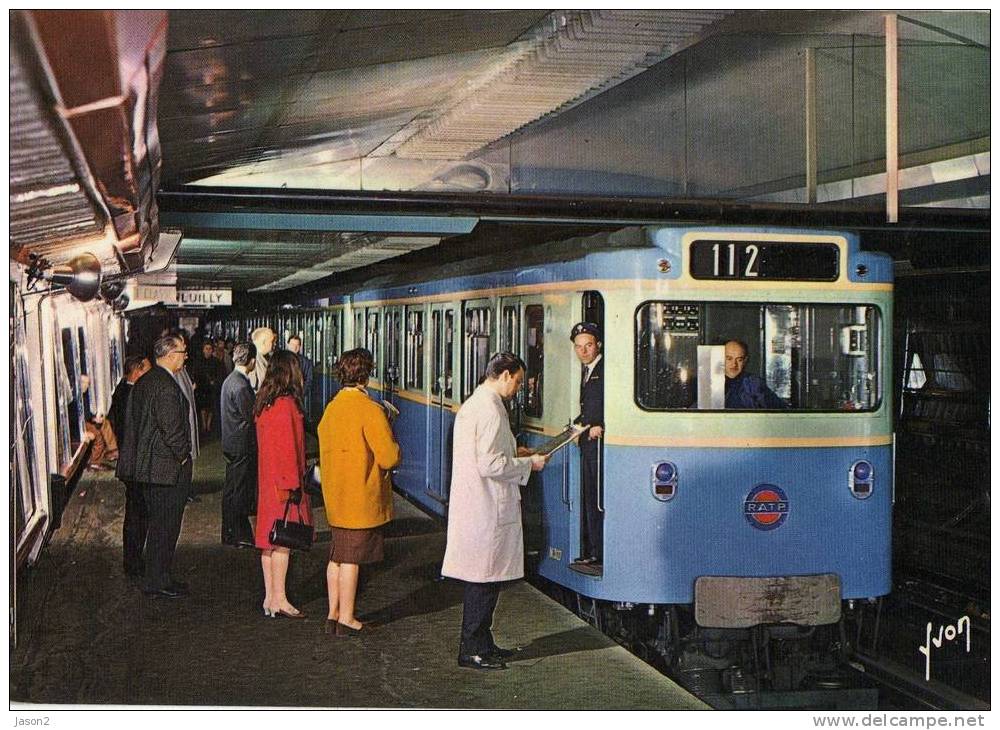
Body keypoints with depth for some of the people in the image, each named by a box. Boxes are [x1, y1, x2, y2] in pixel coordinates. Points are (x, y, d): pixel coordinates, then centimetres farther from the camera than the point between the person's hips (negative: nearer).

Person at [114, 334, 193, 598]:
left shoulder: (143, 382, 10)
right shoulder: (167, 387, -21)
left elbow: (132, 422, 15)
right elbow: (172, 428, -23)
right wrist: (183, 456, -8)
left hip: (146, 465, 10)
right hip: (169, 468, -10)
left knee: (157, 523, 18)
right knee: (165, 526, 0)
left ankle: (155, 577, 26)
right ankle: (157, 581, 6)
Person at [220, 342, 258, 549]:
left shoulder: (229, 380, 11)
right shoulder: (241, 386, -21)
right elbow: (251, 417, -19)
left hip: (230, 444, 10)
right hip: (243, 445, -10)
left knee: (231, 490, 15)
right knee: (241, 491, -2)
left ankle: (229, 534, 23)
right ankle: (240, 536, 4)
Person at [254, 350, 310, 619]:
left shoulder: (263, 404, 11)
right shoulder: (286, 405, -17)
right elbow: (288, 448, -19)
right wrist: (292, 484, -16)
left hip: (267, 480, 9)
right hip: (283, 481, -9)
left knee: (270, 541, 11)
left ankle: (270, 597, 16)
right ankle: (279, 600, -3)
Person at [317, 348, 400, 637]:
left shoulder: (331, 408, 7)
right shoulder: (370, 410, -17)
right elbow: (388, 456, -19)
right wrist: (396, 449, 1)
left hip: (335, 495, 8)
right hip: (362, 496, -7)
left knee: (337, 556, 15)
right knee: (351, 558, -2)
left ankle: (333, 613, 21)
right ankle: (346, 620, 4)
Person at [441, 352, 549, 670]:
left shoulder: (471, 405, 13)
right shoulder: (491, 411, -19)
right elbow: (491, 466, -24)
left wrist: (514, 453, 17)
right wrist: (528, 464, -11)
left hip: (474, 506, 10)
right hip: (487, 510, -10)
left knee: (482, 579, 16)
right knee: (485, 579, -1)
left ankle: (481, 644, 25)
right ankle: (473, 650, 6)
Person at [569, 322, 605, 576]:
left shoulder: (606, 370, -12)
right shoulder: (586, 371, 18)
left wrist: (601, 427, -20)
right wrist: (579, 424, 12)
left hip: (601, 441, -10)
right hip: (587, 442, 10)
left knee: (599, 501, -8)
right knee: (588, 500, 12)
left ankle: (603, 557, -5)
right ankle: (590, 554, 19)